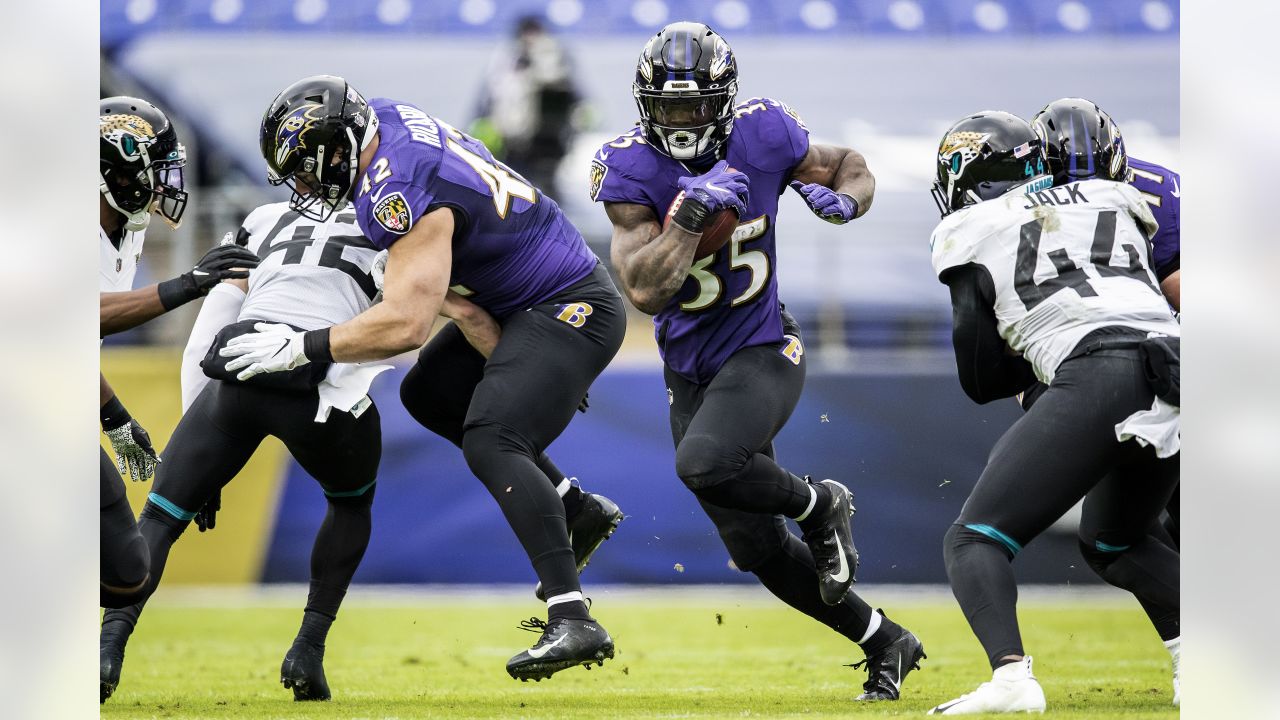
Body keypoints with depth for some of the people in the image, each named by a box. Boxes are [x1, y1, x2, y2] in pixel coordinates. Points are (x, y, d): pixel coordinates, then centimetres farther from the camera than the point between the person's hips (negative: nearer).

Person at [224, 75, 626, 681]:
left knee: (491, 442, -24)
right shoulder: (386, 118, 1)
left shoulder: (405, 193, -27)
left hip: (570, 311, -11)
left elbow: (405, 323, -34)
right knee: (428, 396, 18)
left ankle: (572, 622, -31)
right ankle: (579, 511, 20)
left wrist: (300, 347, -25)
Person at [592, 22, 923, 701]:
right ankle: (885, 642, 23)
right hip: (690, 370, 3)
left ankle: (818, 504, -2)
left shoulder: (762, 136, -13)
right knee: (755, 547, 4)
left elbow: (852, 165, 7)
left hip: (761, 352, -3)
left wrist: (843, 197, -16)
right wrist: (691, 212, -32)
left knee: (704, 465, -32)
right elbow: (645, 291, -23)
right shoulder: (629, 169, -14)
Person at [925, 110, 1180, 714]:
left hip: (1096, 376, -6)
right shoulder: (1112, 198, 27)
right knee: (1112, 543, 29)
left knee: (975, 541, 1)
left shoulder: (970, 234, 16)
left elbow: (982, 381, 15)